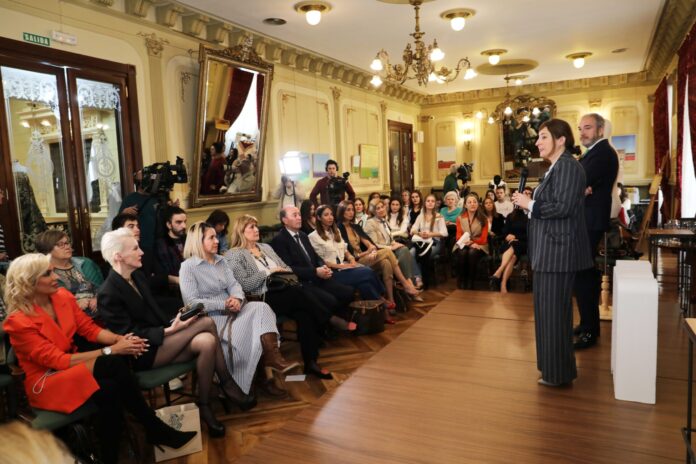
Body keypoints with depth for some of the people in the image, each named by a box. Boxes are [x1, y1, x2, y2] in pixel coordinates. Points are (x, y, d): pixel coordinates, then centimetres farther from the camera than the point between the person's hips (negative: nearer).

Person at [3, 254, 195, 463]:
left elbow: (90, 328, 1)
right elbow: (58, 360, -23)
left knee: (110, 388, -29)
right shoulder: (19, 322, -20)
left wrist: (119, 339, -20)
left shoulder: (63, 296, -2)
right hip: (45, 382, -6)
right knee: (114, 364, -31)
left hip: (71, 365, 6)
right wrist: (111, 350, -27)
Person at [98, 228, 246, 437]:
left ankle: (205, 407, -10)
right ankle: (227, 384, -7)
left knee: (206, 341, -22)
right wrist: (169, 330, -25)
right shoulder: (108, 294, -16)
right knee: (207, 322, -23)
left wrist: (175, 320, -5)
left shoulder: (138, 277, 9)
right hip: (142, 353, -7)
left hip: (158, 339, 8)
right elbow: (130, 335, -18)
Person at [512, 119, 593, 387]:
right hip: (552, 249, 11)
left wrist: (529, 204, -13)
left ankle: (558, 374, 13)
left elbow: (563, 207, -24)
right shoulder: (557, 167, 17)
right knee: (551, 308, 17)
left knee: (554, 310, -1)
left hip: (558, 249, -10)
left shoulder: (567, 165, -14)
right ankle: (557, 368, 31)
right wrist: (530, 203, 5)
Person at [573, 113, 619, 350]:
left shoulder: (602, 153, -14)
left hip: (589, 222, -10)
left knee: (582, 274, -8)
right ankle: (589, 323, 29)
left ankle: (589, 331, 1)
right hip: (587, 221, 10)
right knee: (587, 272, 17)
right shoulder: (595, 152, 18)